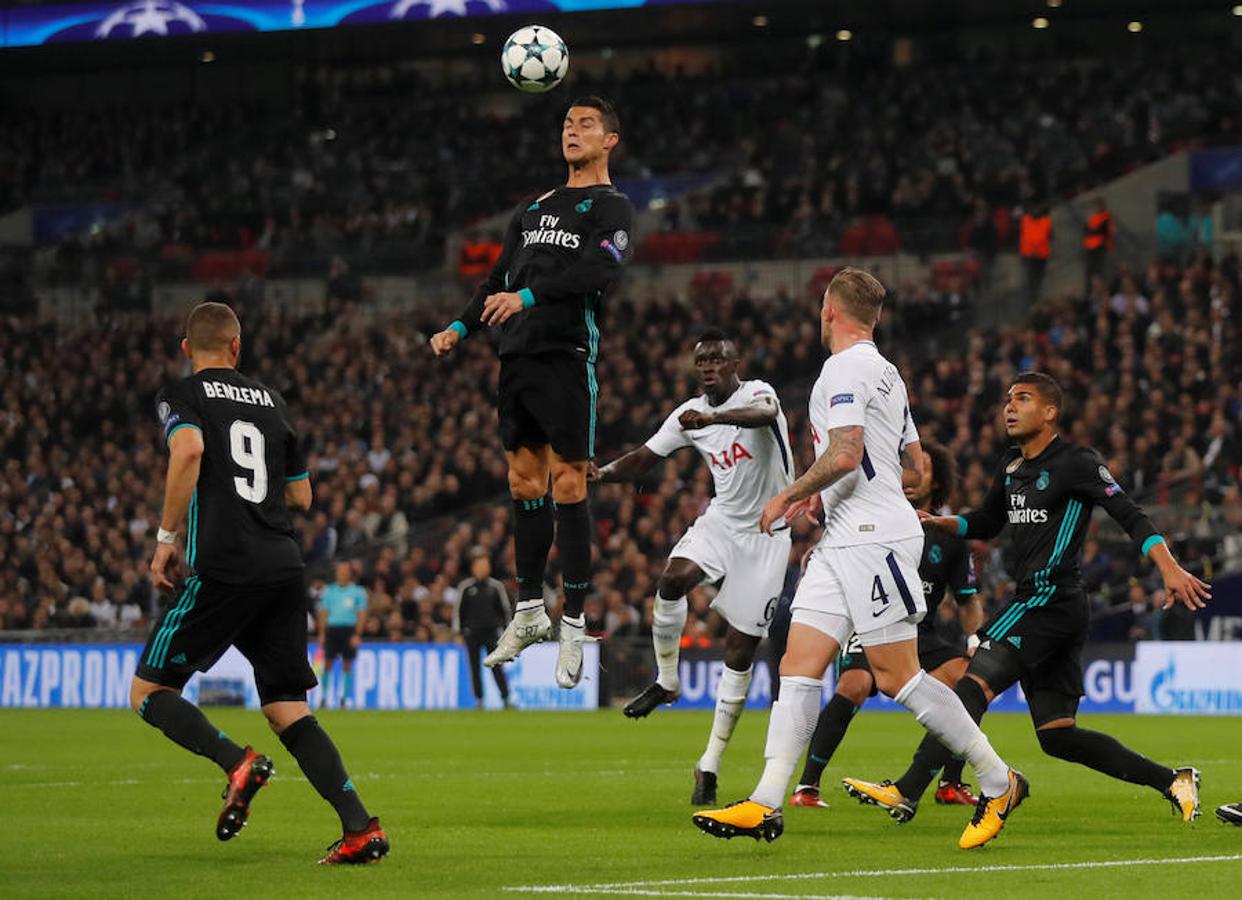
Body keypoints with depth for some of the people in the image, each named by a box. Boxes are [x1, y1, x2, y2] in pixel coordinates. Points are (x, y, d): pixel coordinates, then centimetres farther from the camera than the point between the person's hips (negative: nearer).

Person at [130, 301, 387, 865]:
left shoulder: (182, 396, 4)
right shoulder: (271, 402, 20)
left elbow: (189, 449, -19)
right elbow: (301, 496, 23)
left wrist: (167, 536, -12)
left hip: (221, 569, -5)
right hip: (284, 567, 5)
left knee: (149, 692, 5)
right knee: (288, 712, 7)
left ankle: (236, 763, -20)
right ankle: (360, 827, -8)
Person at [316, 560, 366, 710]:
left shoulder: (358, 592, 4)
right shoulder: (329, 590, 10)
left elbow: (361, 614, 1)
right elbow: (323, 613, 11)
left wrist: (357, 634, -8)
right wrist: (322, 634, 3)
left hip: (349, 630, -1)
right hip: (332, 629, 1)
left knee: (347, 665, 0)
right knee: (327, 663, -3)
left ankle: (345, 697, 6)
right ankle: (324, 696, 2)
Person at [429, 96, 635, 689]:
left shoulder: (612, 208, 0)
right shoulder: (533, 210, 21)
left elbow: (599, 270, -17)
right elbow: (500, 279, 21)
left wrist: (529, 297, -26)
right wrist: (461, 327, 6)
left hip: (567, 357, -7)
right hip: (517, 354, 7)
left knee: (567, 485, -8)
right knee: (524, 482, 8)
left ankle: (574, 625, -5)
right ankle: (529, 611, 17)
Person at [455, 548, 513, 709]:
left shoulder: (496, 586, 5)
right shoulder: (465, 587, 4)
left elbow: (505, 609, 10)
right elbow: (458, 610, 6)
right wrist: (458, 631, 0)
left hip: (491, 631, -1)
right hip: (472, 632, 1)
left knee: (497, 666, -7)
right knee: (475, 668, 2)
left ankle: (506, 699, -8)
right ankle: (479, 701, 9)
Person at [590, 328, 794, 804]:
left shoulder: (757, 392, -13)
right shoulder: (689, 414, 3)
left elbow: (765, 413, -38)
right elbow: (644, 458, 5)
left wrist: (712, 417, -57)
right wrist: (605, 473, -17)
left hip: (766, 533, -4)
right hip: (722, 519, 4)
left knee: (741, 648, -3)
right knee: (674, 578, -29)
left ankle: (710, 765, 3)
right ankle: (666, 682, -7)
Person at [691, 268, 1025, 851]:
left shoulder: (845, 368, -10)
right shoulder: (885, 373, 21)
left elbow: (845, 454, -23)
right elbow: (916, 469, 24)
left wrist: (790, 495, -9)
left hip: (875, 539, -10)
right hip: (844, 542, 10)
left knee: (897, 677, -7)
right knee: (799, 666, 0)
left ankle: (998, 782, 3)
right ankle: (766, 806, -7)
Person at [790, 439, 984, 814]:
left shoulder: (949, 537, 4)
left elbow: (968, 601, 11)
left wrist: (976, 638, -7)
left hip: (920, 635, 3)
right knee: (855, 685, -32)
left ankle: (951, 784, -3)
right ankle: (806, 786, -24)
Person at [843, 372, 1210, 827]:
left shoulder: (1077, 463, -7)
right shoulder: (1012, 467, 18)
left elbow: (1130, 516, -12)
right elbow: (986, 524, 31)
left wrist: (1170, 569, -23)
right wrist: (937, 522, 13)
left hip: (1052, 599, -9)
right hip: (1034, 603, 9)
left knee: (973, 686, -18)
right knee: (1057, 735, 7)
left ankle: (907, 791, -22)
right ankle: (1173, 782, 13)